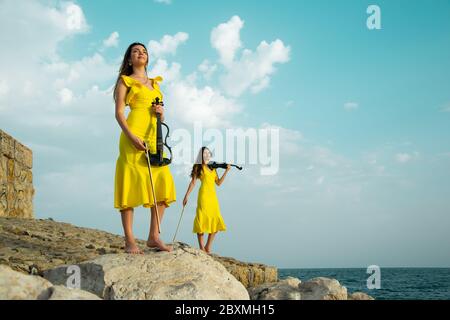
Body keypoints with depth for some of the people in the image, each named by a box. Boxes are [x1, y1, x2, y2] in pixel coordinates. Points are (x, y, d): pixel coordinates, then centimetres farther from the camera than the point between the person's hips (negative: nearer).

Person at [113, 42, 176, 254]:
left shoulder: (155, 84, 25)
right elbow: (119, 112, -2)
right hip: (134, 135, -6)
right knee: (131, 184, -9)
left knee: (162, 184, -4)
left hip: (154, 136, 6)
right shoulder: (125, 81, 9)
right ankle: (129, 241, -9)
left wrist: (161, 113, 2)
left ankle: (154, 236, 2)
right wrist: (131, 136, -17)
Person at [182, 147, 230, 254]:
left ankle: (208, 247, 13)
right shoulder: (198, 167, 4)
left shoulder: (213, 168, 19)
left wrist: (226, 171, 10)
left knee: (215, 222, 4)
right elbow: (193, 182, 1)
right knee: (202, 219, -7)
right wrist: (186, 196, -5)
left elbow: (219, 183, 17)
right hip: (204, 195, -6)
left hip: (213, 196, 6)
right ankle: (201, 248, -2)